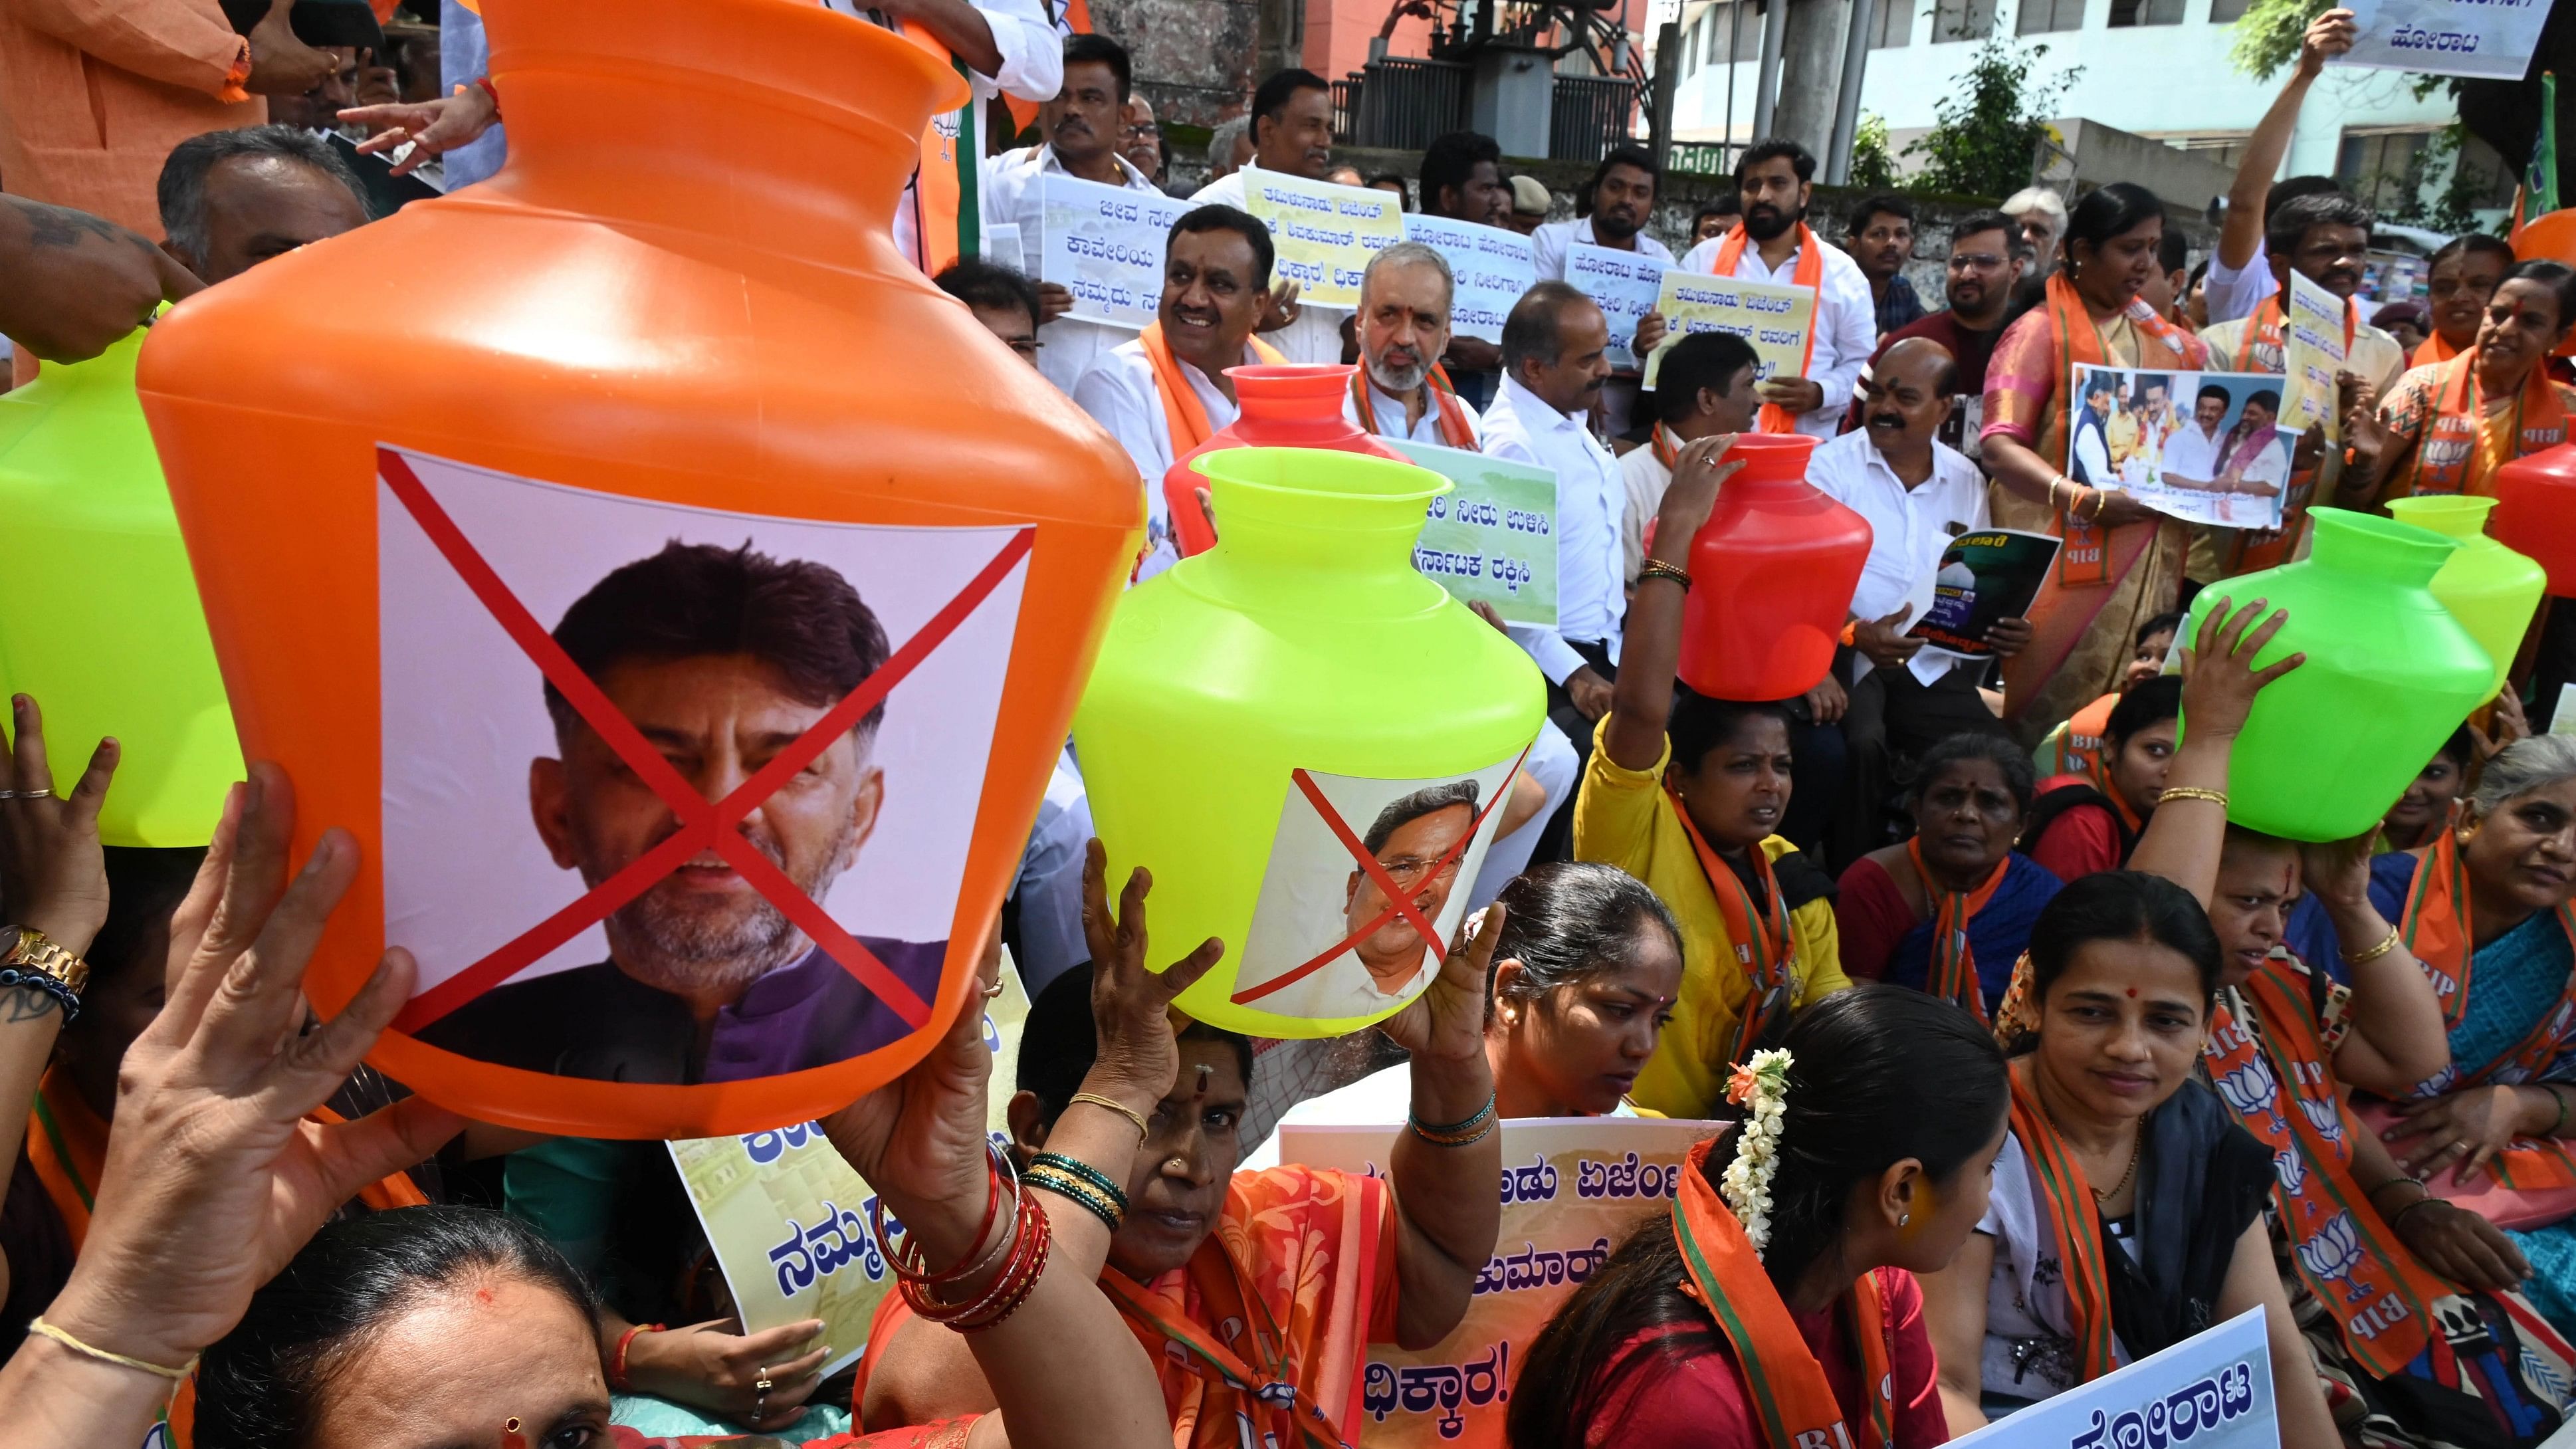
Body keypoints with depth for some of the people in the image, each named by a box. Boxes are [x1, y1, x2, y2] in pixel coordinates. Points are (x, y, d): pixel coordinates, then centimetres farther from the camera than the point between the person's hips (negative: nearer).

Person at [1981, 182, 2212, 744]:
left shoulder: (2161, 336, 15)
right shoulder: (2042, 330, -4)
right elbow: (2000, 445, -16)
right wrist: (2084, 500, -29)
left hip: (2150, 557, 6)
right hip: (2070, 556, -6)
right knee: (2053, 706, -2)